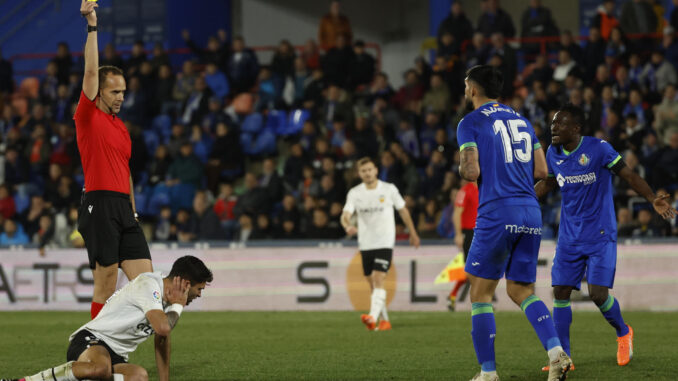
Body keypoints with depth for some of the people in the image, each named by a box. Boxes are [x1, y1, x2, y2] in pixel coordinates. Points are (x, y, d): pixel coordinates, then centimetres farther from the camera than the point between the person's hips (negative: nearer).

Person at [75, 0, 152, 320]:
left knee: (146, 281, -1)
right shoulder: (88, 117, 0)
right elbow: (91, 71, -10)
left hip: (124, 208, 7)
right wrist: (92, 26, -14)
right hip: (100, 205, -7)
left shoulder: (121, 127, 21)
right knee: (106, 285, -7)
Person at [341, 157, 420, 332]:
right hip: (365, 244, 4)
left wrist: (413, 233, 17)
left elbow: (403, 211, 10)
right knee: (373, 284, 9)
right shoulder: (354, 193, 2)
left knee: (378, 280, -19)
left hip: (385, 243, -4)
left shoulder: (389, 189, -2)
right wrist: (348, 226, -32)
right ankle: (385, 320, 22)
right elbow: (345, 215, -9)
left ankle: (373, 318, -33)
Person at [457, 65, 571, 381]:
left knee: (480, 293, 6)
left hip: (497, 213, -6)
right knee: (521, 291, 12)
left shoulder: (470, 123, -1)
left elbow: (471, 171, -10)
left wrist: (461, 166, 12)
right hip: (531, 213, 6)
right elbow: (541, 170, 15)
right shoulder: (521, 121, 18)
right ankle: (556, 351, -10)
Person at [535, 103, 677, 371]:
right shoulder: (553, 153, 2)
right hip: (569, 236, 5)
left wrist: (653, 199, -26)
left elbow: (629, 176, -11)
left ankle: (623, 333, 18)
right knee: (560, 292, -3)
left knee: (598, 294, -13)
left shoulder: (599, 149, -14)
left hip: (600, 235, -5)